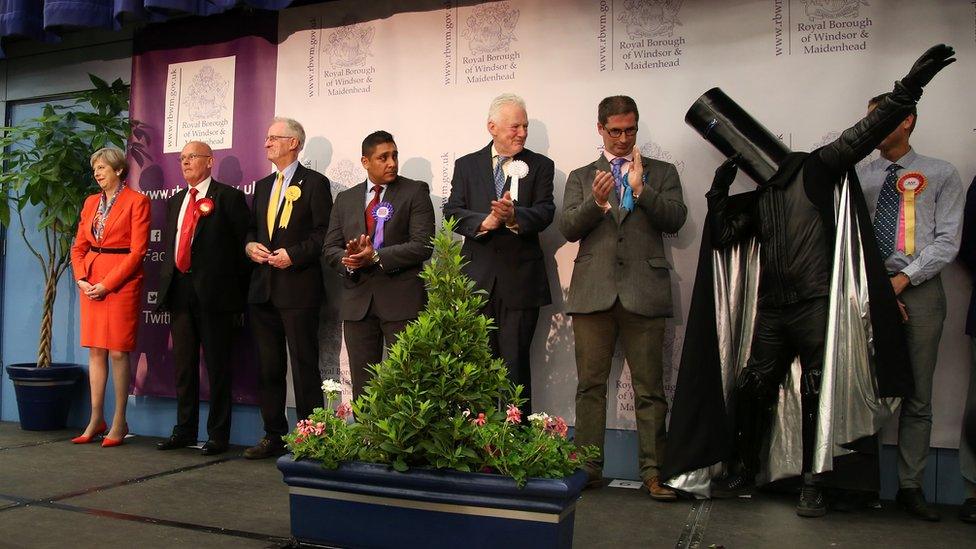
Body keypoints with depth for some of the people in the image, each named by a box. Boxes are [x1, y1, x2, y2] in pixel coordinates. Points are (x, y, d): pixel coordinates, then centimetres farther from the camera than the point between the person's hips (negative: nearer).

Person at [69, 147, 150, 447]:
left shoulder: (137, 201, -4)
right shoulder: (91, 203, 15)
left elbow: (137, 251, -11)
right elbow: (79, 246, 16)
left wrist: (107, 284, -14)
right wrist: (81, 278, -2)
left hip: (121, 283, -6)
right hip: (91, 283, 6)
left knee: (118, 352, -4)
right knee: (95, 351, 7)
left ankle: (119, 422, 6)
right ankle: (96, 420, 14)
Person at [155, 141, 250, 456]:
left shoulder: (228, 197, -2)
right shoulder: (175, 201, 19)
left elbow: (243, 245, -5)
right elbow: (169, 245, 22)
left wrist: (240, 295, -8)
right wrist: (168, 285, 12)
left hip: (213, 292, -6)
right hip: (180, 291, 7)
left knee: (217, 365, 0)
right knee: (183, 364, 12)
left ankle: (218, 435, 8)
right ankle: (185, 430, 23)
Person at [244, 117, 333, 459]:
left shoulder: (314, 183, -2)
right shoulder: (262, 186, 19)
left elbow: (324, 234, -8)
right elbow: (250, 228, 23)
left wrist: (293, 254, -18)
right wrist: (250, 245, 2)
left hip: (298, 288, -7)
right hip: (263, 289, 7)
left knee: (304, 366, -3)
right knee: (268, 367, 11)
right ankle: (273, 437, 20)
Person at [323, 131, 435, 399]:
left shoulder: (415, 192, 2)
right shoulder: (345, 199, 15)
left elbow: (423, 245, -9)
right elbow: (330, 248, 11)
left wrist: (376, 256, -16)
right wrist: (348, 260, -11)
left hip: (402, 299, -4)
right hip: (358, 299, 4)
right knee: (362, 384, 9)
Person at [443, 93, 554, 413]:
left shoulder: (540, 165, 5)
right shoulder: (466, 165, 9)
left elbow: (545, 213, -7)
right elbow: (452, 212, -1)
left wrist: (514, 216, -27)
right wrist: (485, 221, -19)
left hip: (521, 280, -1)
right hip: (477, 279, 2)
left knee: (516, 364, 3)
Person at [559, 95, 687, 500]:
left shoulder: (662, 173, 15)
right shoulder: (581, 177, 17)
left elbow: (675, 219, 0)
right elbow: (568, 228, 3)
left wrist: (640, 189, -12)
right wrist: (596, 202, -13)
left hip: (644, 293, -1)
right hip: (593, 293, 1)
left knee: (650, 389, 0)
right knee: (590, 385, 4)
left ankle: (652, 472, 6)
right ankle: (589, 468, 12)